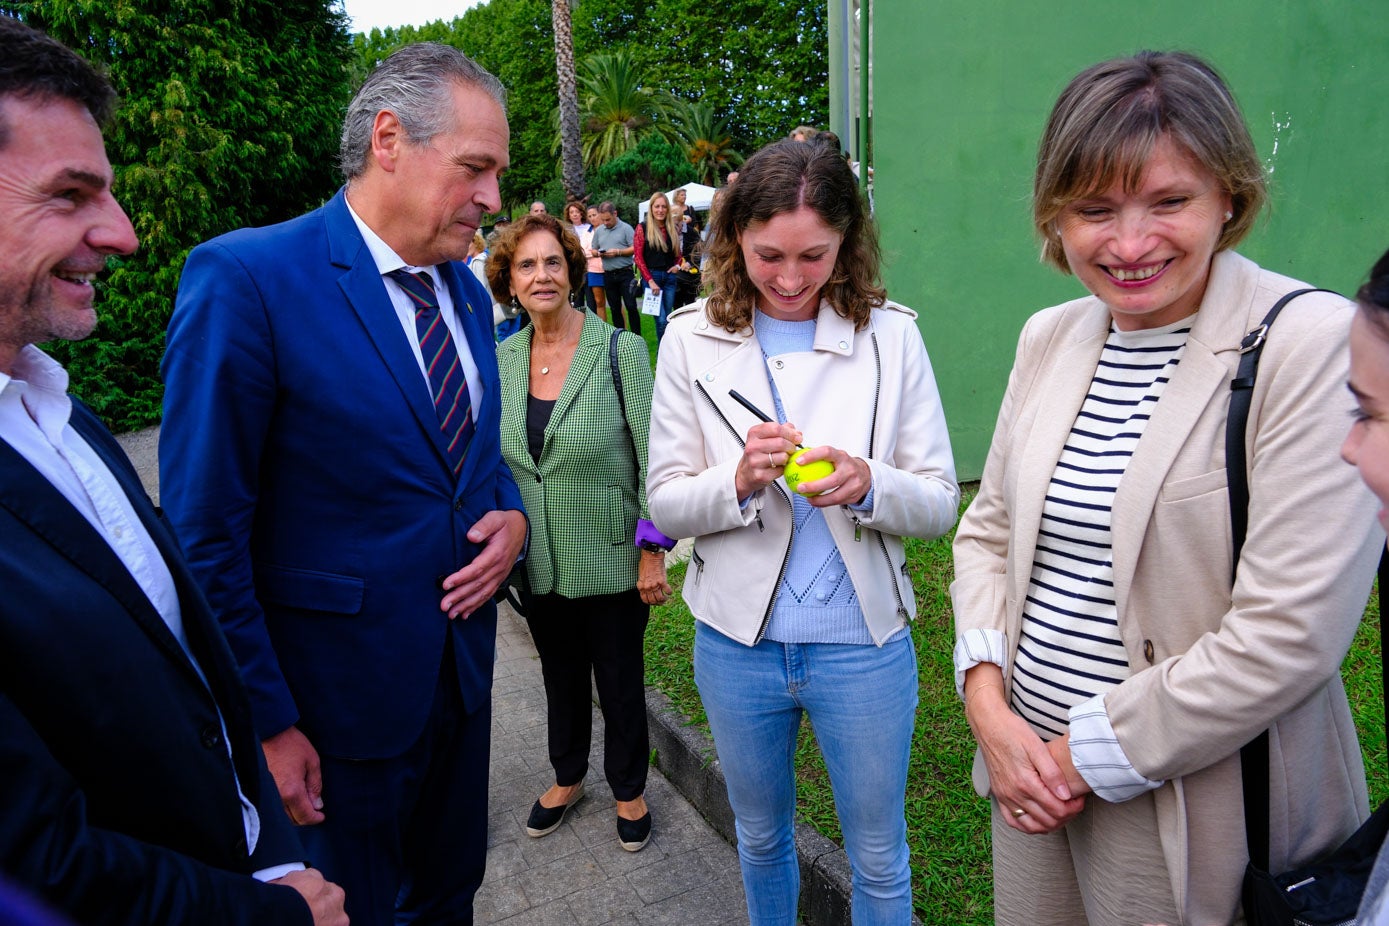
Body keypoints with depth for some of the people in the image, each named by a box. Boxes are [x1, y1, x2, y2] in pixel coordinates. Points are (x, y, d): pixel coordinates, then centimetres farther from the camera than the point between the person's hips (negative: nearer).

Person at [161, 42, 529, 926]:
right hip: (338, 698, -6)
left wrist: (512, 516, -4)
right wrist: (266, 722, -15)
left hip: (464, 673, 7)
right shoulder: (245, 277, -18)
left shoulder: (467, 291, 5)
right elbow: (205, 534, -17)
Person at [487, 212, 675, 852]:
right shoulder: (501, 360, 0)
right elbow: (494, 460, 10)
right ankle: (568, 777, 47)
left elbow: (653, 455, -11)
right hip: (539, 561, 4)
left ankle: (629, 789, 39)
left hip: (610, 556, -3)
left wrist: (653, 551, -13)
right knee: (560, 676, 22)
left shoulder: (620, 349, -13)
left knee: (620, 681, 14)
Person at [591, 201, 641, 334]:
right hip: (608, 275, 5)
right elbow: (593, 251, 16)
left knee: (631, 306, -7)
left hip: (625, 273, -5)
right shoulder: (598, 231, 12)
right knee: (615, 308, 10)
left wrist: (618, 252, -17)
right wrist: (598, 253, -6)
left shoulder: (625, 228, -3)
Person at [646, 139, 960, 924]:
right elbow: (665, 504, -5)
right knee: (761, 837, 25)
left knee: (879, 857, 18)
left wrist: (868, 485, -27)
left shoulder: (890, 335, -7)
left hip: (863, 645, -1)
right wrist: (737, 481, -25)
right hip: (737, 640, 2)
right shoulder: (693, 340, -5)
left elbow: (940, 502, -6)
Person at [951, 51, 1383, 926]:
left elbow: (1287, 638, -21)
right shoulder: (1049, 336, 2)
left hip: (1196, 813, -5)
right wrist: (990, 706, -5)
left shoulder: (1314, 343, -16)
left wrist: (1088, 755, -15)